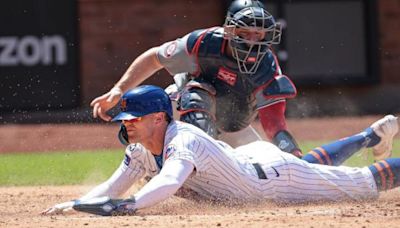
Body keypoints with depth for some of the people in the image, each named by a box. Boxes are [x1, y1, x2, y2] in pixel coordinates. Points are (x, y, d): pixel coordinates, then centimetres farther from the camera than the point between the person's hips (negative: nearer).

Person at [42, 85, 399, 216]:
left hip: (276, 177, -8)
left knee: (364, 183, 6)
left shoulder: (183, 141, -39)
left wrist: (123, 205, -70)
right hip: (250, 158, 8)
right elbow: (112, 189, -10)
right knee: (312, 164, 35)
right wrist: (74, 203, -29)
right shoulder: (141, 150, -12)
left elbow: (167, 185, -57)